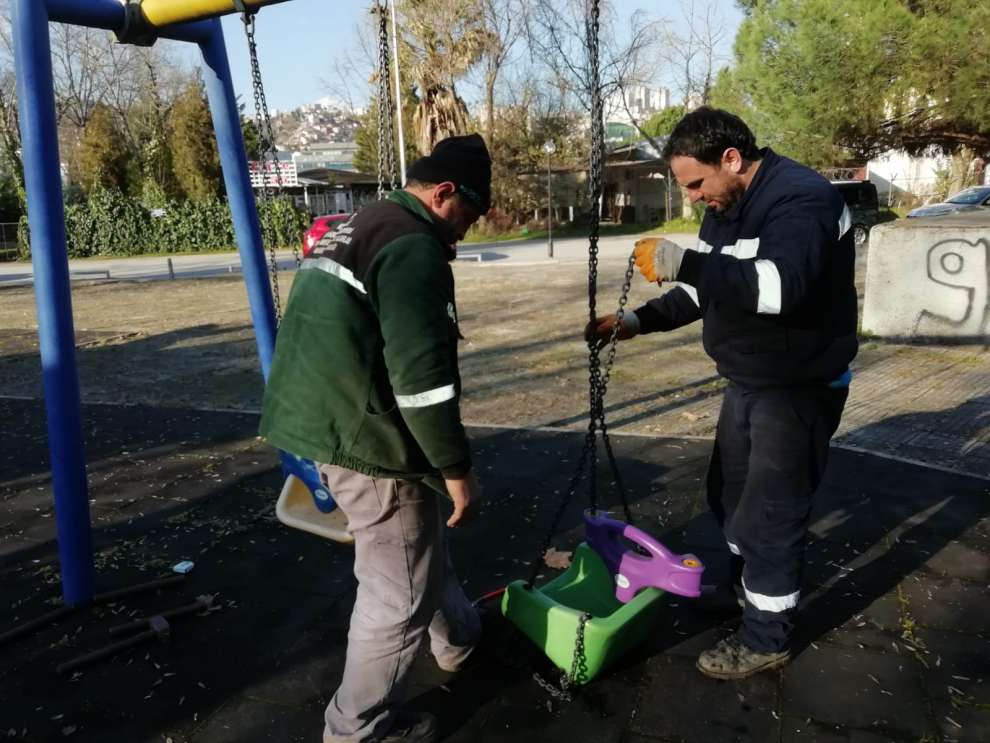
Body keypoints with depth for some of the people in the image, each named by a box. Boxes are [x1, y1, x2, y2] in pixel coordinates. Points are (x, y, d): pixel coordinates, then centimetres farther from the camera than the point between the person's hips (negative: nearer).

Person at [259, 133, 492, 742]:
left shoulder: (357, 228, 15)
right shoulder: (414, 247, -18)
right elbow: (421, 375, -24)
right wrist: (458, 469, -15)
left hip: (329, 423, 11)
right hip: (369, 441, -11)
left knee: (421, 545, 28)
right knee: (399, 593, 6)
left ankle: (462, 640, 49)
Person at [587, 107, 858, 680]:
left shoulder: (802, 198, -23)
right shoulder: (726, 207, 6)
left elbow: (781, 285, -39)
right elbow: (705, 289, 12)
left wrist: (682, 261, -39)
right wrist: (639, 321, -1)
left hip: (799, 387, -9)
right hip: (747, 381, 9)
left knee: (770, 512, 0)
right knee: (731, 494, 21)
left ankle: (766, 638, 19)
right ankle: (748, 587, 44)